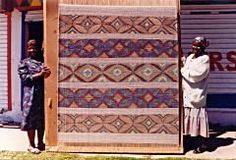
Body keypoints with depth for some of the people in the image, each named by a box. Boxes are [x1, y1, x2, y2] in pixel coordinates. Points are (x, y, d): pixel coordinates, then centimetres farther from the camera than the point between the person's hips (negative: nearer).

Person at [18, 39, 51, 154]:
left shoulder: (42, 62, 15)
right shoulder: (24, 63, 3)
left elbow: (46, 76, 18)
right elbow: (25, 78, -9)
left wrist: (47, 73, -6)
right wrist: (40, 74, -16)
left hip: (43, 95, 4)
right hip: (31, 95, -4)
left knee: (42, 119, 10)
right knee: (31, 120, -1)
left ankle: (40, 143, 22)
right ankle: (31, 145, 9)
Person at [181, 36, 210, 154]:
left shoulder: (204, 59, -8)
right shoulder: (190, 57, 15)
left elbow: (196, 75, -18)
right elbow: (185, 72, 15)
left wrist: (182, 70, -11)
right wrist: (183, 63, 0)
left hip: (197, 95, -7)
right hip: (187, 93, 7)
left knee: (198, 117, -4)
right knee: (189, 117, 10)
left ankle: (202, 144, 5)